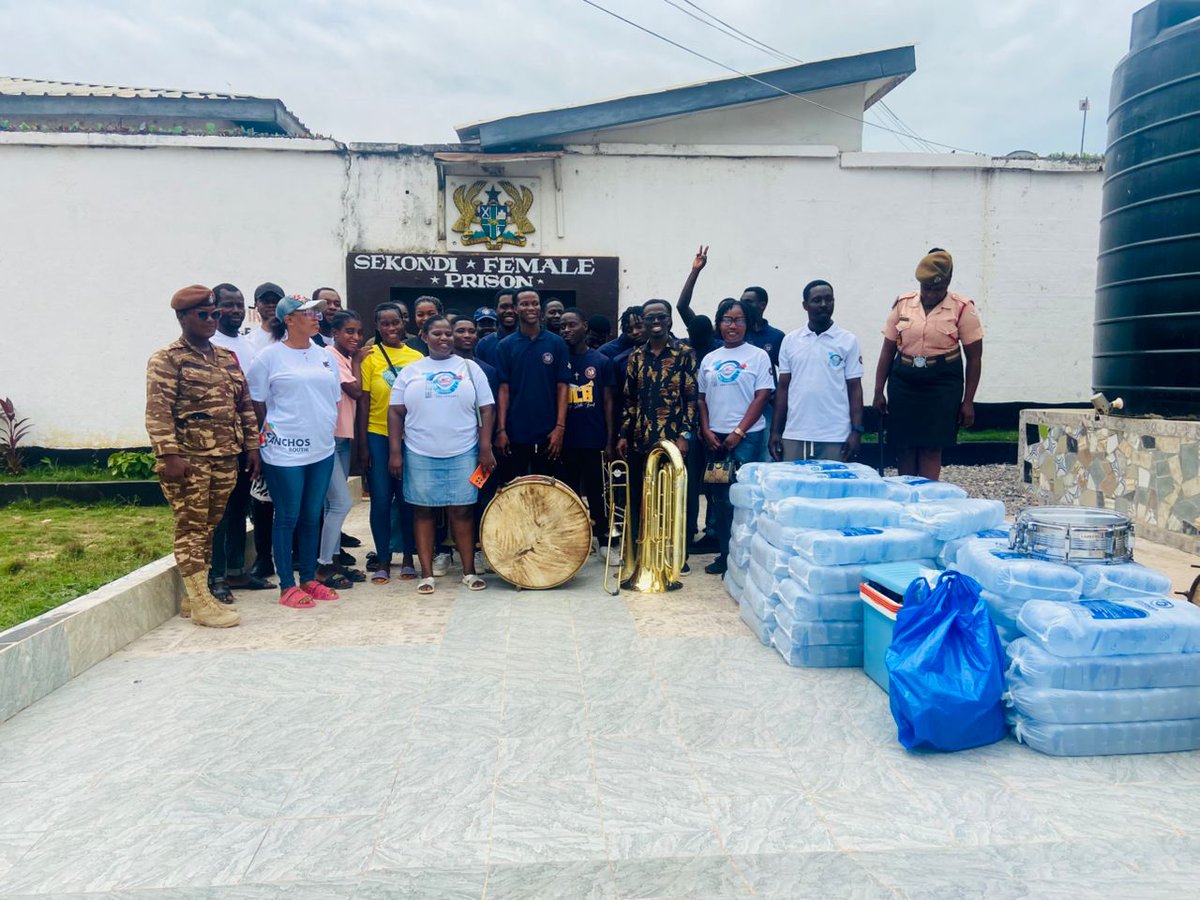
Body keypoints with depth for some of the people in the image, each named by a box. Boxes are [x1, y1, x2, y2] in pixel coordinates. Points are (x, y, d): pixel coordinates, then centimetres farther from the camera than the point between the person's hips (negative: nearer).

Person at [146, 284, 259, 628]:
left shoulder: (228, 358, 16)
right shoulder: (167, 360, -5)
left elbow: (245, 406, 19)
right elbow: (158, 412, -12)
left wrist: (251, 446, 13)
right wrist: (169, 455, -19)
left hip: (225, 458, 7)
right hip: (188, 459, -7)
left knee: (209, 528, 12)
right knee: (191, 528, -1)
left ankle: (194, 595, 22)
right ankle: (200, 603, 4)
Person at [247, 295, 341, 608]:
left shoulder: (323, 355, 10)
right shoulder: (270, 356, -7)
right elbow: (256, 401, -3)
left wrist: (323, 428, 10)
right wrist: (274, 429, 0)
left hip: (322, 449, 6)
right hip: (286, 452, -5)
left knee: (312, 517, 13)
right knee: (287, 518, 2)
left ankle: (309, 579, 24)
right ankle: (287, 586, 12)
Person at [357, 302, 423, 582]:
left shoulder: (417, 357, 5)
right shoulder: (370, 357, -1)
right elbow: (363, 402, -1)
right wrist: (362, 444, -5)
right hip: (378, 436, -1)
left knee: (408, 499, 7)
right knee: (381, 500, 2)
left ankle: (408, 559, 20)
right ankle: (382, 560, 14)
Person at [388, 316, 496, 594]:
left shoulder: (470, 368, 6)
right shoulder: (410, 371, 6)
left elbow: (486, 409, 3)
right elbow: (395, 413, 6)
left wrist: (486, 449, -4)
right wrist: (395, 452, -2)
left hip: (462, 454, 0)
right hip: (420, 455, 1)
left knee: (462, 511, 2)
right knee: (423, 511, 5)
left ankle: (469, 571, 12)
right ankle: (426, 573, 13)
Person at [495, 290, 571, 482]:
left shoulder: (557, 344, 2)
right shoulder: (506, 345, 3)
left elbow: (562, 387, -1)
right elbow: (504, 389, 1)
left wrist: (560, 426, -8)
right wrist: (501, 429, -6)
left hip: (547, 432, 0)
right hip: (515, 432, 0)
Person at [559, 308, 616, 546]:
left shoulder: (602, 362, 3)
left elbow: (608, 403, 4)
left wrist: (610, 440, -1)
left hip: (595, 440, -1)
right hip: (567, 440, 1)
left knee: (596, 491, 8)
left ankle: (604, 540, 18)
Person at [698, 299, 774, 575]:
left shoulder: (758, 356, 0)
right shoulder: (709, 359, 12)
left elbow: (761, 397, -6)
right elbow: (701, 399, 13)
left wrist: (738, 432, -11)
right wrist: (706, 430, -1)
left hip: (746, 436, -4)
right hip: (715, 437, 4)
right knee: (719, 497, 8)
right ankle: (724, 553, 17)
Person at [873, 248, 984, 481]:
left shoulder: (962, 309, -3)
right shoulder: (902, 304, 5)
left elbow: (974, 358, 0)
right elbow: (888, 350, 9)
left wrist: (968, 401, -3)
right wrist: (878, 391, 6)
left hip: (942, 383, -3)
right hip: (903, 383, 3)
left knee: (931, 450, -6)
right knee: (904, 448, 4)